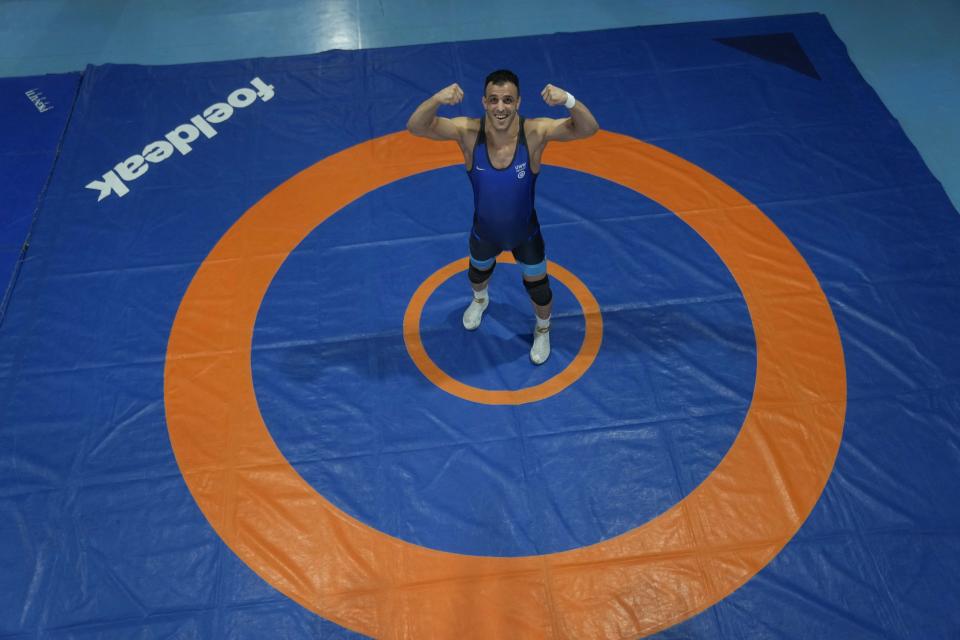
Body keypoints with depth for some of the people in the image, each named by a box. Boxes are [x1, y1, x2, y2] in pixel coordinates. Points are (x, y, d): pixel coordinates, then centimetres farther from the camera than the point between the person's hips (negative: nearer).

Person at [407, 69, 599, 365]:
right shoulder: (468, 132, -29)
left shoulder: (535, 132, -31)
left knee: (538, 287, 20)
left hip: (525, 233, -1)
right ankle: (480, 299, 71)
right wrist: (437, 100, -59)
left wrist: (569, 100, -60)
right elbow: (415, 127, -38)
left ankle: (542, 330, 55)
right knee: (479, 272, 33)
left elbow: (588, 129, -39)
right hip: (484, 231, 1)